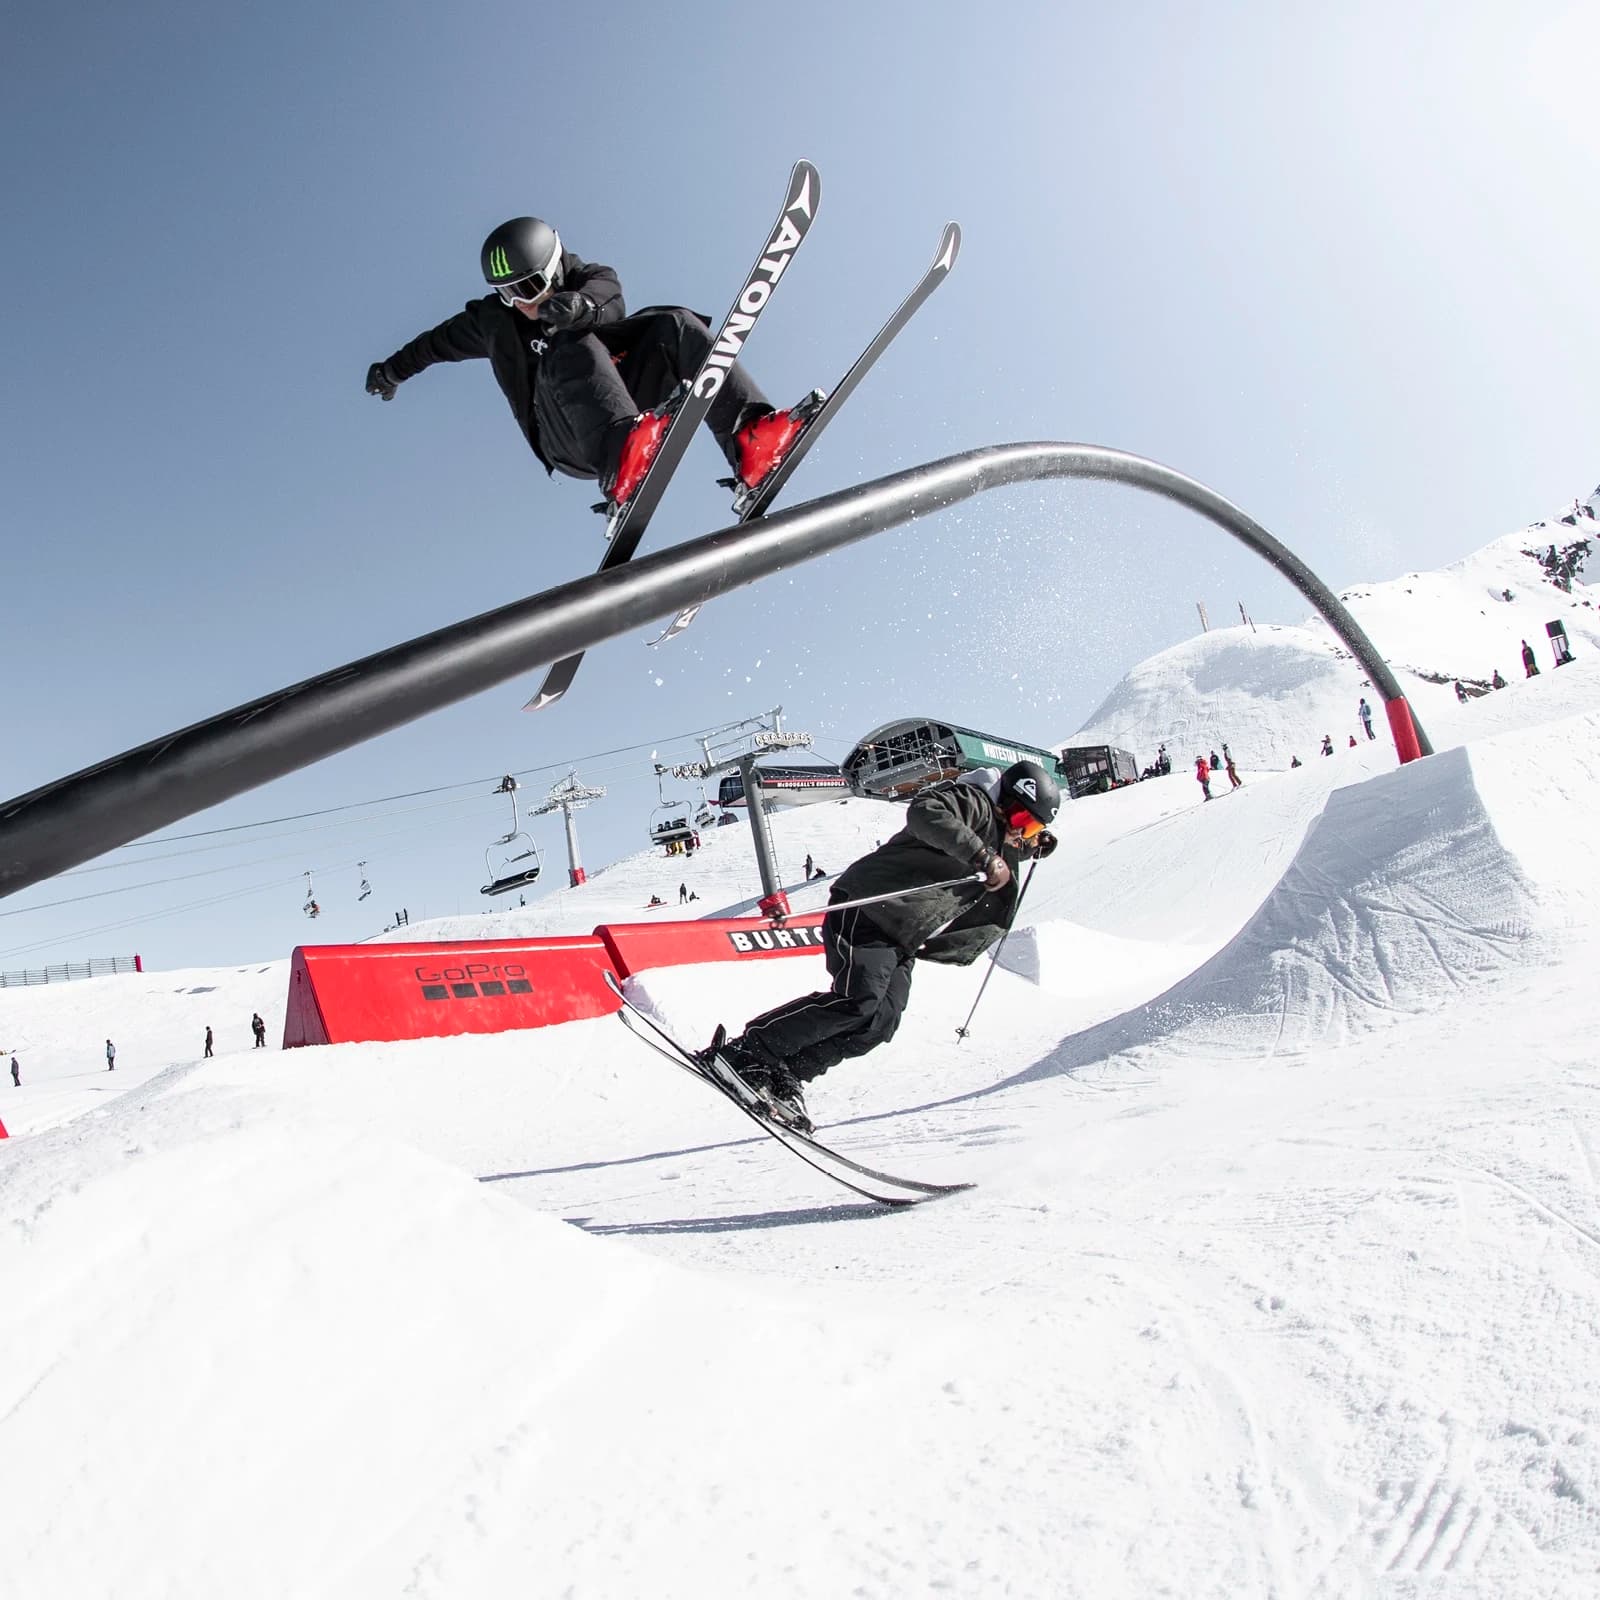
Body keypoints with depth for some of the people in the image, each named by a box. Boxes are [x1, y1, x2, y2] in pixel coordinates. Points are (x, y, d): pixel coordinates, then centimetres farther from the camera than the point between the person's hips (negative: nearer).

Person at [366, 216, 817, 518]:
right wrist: (393, 369, 51)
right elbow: (440, 340, 37)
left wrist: (580, 303, -33)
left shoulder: (587, 282, 15)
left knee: (675, 325, -17)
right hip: (569, 441, -1)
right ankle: (623, 458, -64)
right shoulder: (493, 319, 20)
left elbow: (608, 294, -10)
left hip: (629, 405, 2)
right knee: (571, 349, -31)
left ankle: (751, 441, -37)